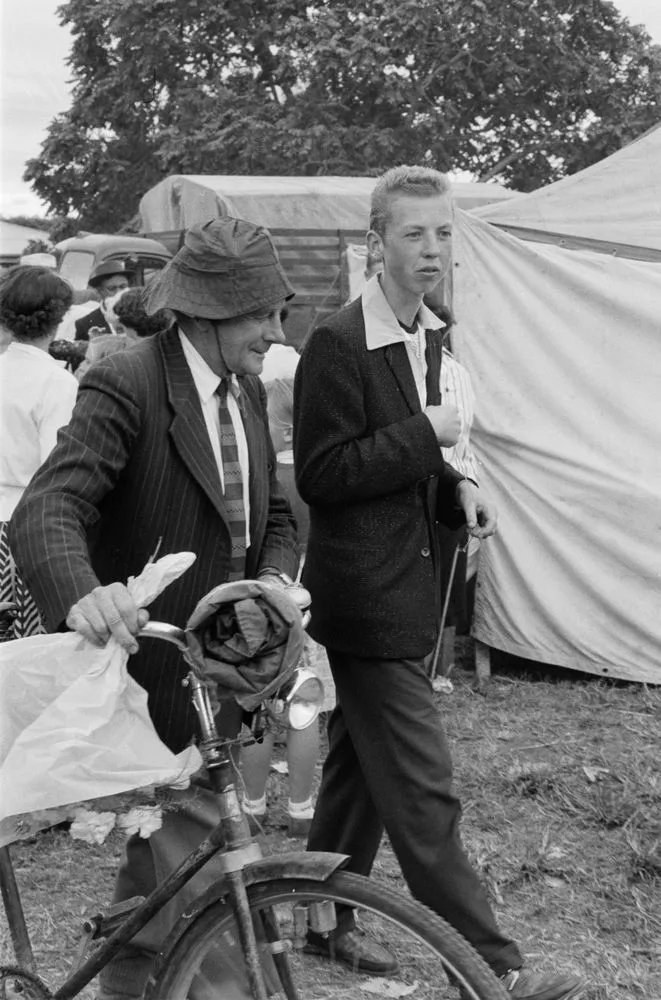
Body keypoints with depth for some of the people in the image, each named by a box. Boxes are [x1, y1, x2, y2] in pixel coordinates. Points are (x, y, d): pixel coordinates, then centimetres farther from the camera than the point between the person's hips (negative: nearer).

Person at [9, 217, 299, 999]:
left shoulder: (246, 391, 6)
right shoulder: (126, 386, -19)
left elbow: (273, 514, 15)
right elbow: (44, 513, -30)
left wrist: (274, 582, -7)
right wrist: (82, 595, -51)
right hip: (151, 672, -8)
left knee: (159, 867, 22)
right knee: (211, 888, -8)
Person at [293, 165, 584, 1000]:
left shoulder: (427, 335, 10)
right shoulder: (339, 344, -17)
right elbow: (319, 476, -18)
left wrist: (456, 488, 4)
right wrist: (424, 438, -20)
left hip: (407, 587, 9)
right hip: (367, 596, -9)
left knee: (357, 765, 18)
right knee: (422, 790, -5)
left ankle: (330, 919, 32)